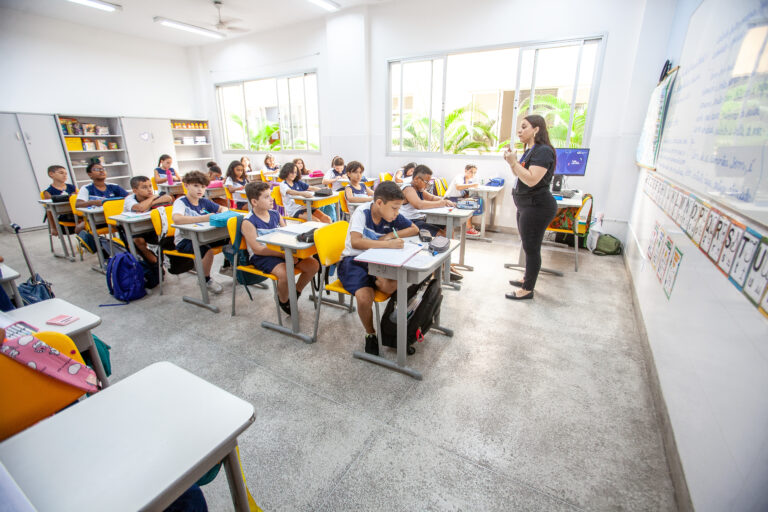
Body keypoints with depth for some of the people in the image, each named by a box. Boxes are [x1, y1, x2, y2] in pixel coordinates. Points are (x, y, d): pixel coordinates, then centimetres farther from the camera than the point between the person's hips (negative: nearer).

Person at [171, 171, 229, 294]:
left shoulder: (204, 202, 5)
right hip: (184, 240, -6)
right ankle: (205, 280, -7)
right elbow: (176, 219, -33)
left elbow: (222, 208, 15)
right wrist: (203, 218, -39)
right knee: (208, 250, -32)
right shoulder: (181, 202, -13)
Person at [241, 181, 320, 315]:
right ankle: (283, 301, -1)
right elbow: (257, 249, -15)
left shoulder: (275, 214, 9)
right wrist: (283, 254, -22)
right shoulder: (248, 222, -9)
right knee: (285, 273, -35)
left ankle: (296, 292, 15)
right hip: (261, 257, -6)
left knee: (313, 264, -11)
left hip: (282, 252, 6)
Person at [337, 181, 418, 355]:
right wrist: (388, 244, -39)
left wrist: (390, 235, -10)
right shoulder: (362, 213, -19)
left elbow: (414, 229, 5)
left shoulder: (392, 215, -4)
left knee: (392, 285, -32)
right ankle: (370, 334, 0)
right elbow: (355, 243, -34)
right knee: (365, 298, -29)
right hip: (353, 261, -3)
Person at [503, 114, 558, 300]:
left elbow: (531, 180, -25)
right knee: (528, 246, 19)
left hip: (537, 206, -10)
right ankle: (527, 278, 35)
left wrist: (513, 162, -21)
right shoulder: (530, 150, 15)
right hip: (526, 205, 10)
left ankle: (528, 290, 6)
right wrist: (511, 160, 5)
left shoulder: (543, 151, -17)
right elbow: (520, 175, 20)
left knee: (531, 248, -3)